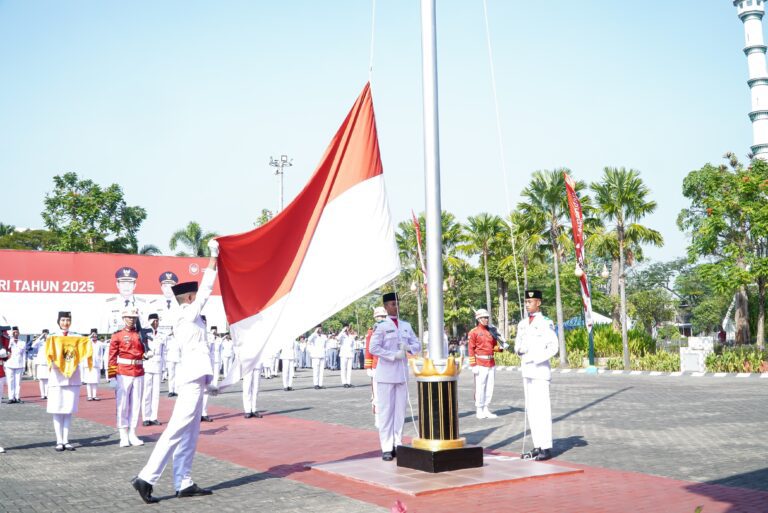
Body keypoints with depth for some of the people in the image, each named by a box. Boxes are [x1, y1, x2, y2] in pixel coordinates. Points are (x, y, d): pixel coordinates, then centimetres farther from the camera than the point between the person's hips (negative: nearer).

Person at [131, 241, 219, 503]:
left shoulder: (184, 319, 19)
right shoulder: (189, 313, -7)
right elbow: (206, 288, -9)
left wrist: (208, 383, 26)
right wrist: (214, 255, -3)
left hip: (193, 378, 10)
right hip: (193, 380, -10)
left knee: (189, 434, 8)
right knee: (176, 430, -11)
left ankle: (184, 484, 10)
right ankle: (146, 478, -11)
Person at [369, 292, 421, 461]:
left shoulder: (406, 326, 12)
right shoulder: (381, 326, -4)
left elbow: (418, 345, 13)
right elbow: (373, 348, -12)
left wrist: (408, 347, -8)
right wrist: (394, 355, -18)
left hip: (402, 374, 5)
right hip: (386, 374, -5)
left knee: (400, 410, 8)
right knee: (386, 411, -3)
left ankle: (398, 444, 16)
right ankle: (387, 448, 1)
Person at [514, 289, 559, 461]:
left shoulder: (546, 323, -7)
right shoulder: (523, 324, 14)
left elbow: (553, 347, -12)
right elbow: (517, 345, 19)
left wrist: (533, 357, -17)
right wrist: (520, 349, -3)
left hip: (540, 370, -7)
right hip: (526, 370, 7)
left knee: (542, 408, -7)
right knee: (530, 409, 8)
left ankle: (546, 447, -3)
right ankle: (538, 446, 15)